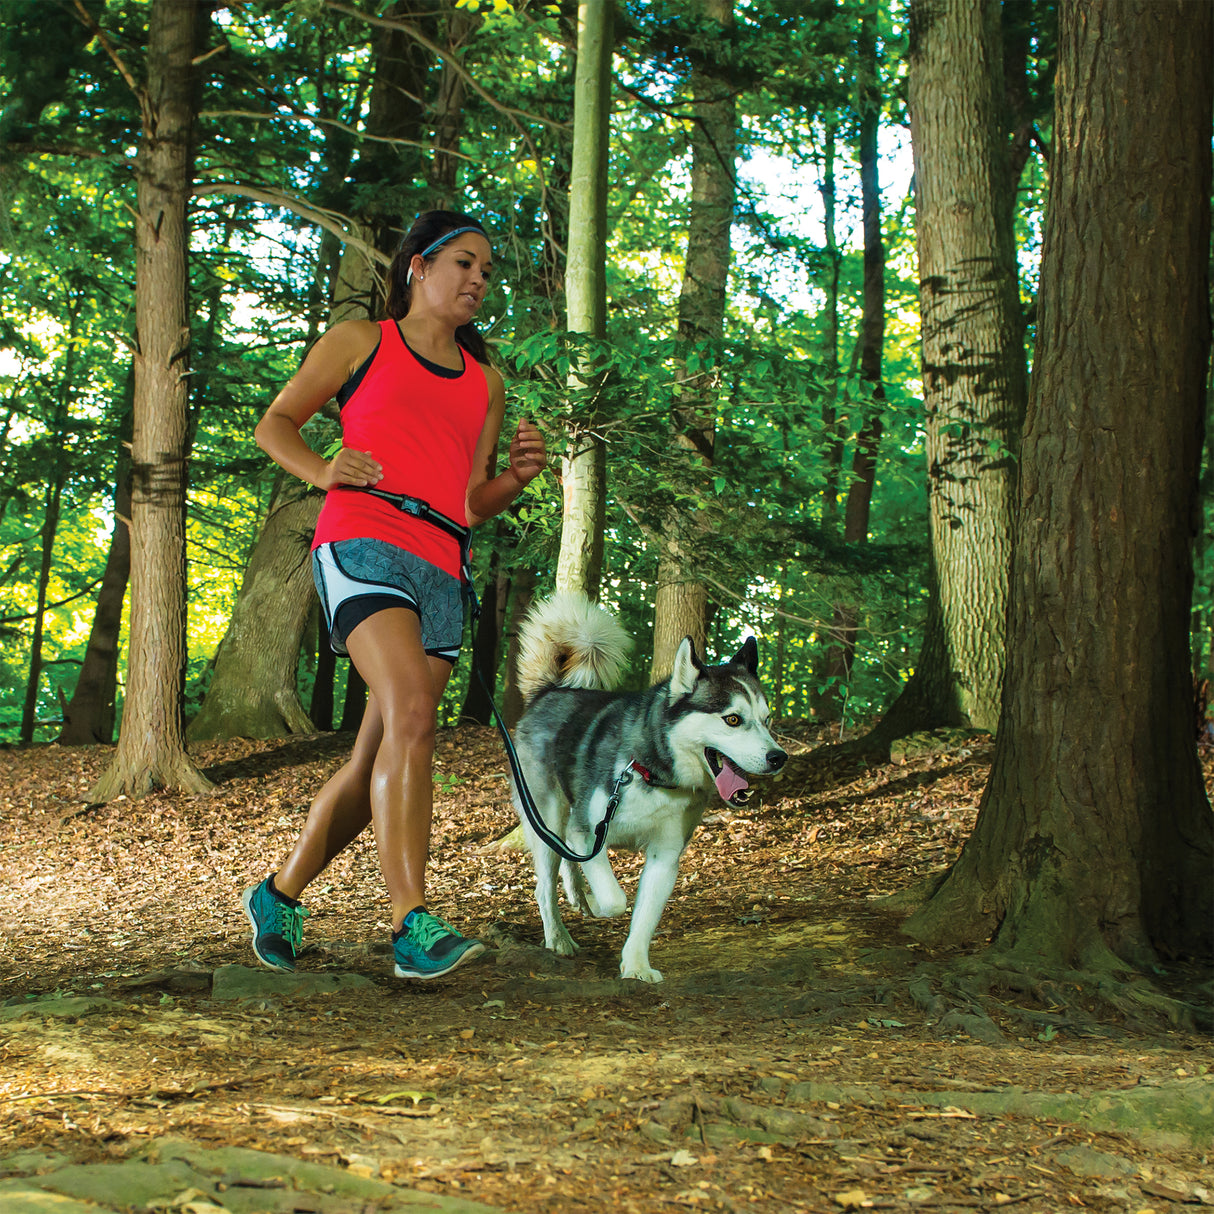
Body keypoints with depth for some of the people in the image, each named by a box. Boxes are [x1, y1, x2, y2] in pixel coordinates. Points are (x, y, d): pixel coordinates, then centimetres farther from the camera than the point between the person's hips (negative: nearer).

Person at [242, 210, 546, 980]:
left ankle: (281, 895, 23)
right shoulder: (361, 342, 14)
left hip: (441, 570, 6)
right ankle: (415, 926, -31)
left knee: (376, 761, 3)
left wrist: (517, 476, 2)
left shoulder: (486, 382, 25)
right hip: (362, 542, -6)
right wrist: (322, 472, -3)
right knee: (411, 714, -25)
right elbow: (275, 424, 16)